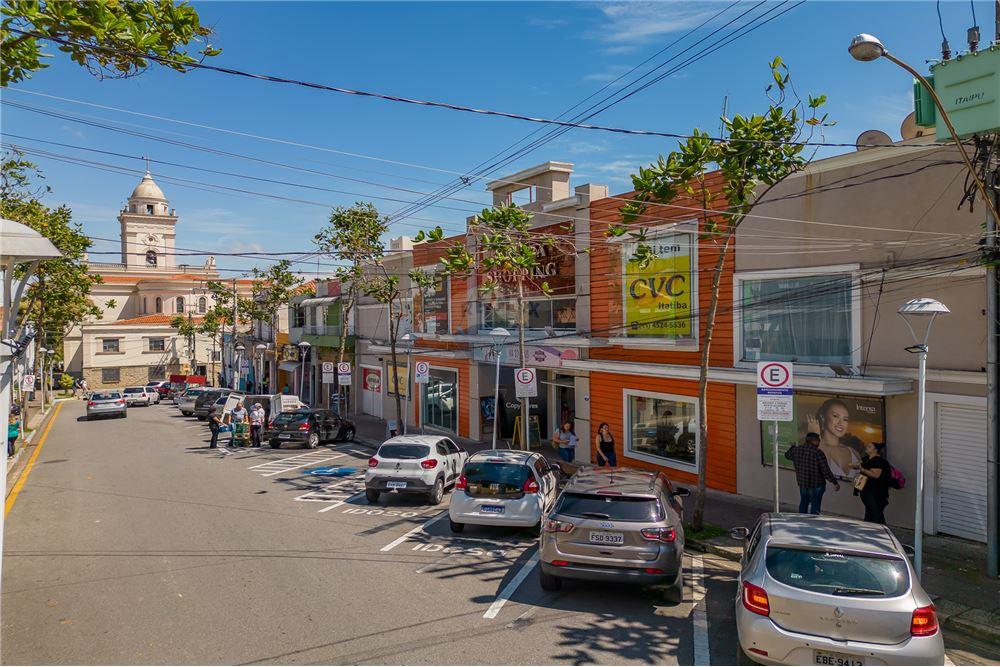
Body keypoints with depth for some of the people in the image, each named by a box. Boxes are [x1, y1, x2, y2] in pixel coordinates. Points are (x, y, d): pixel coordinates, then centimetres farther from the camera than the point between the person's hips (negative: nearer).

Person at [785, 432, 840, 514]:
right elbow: (826, 470, -21)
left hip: (802, 482, 6)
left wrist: (793, 447, 39)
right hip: (816, 484, -6)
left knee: (804, 502, 22)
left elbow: (787, 455, 20)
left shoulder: (796, 450, -2)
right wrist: (835, 482, -14)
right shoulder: (818, 452, -19)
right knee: (815, 506, 3)